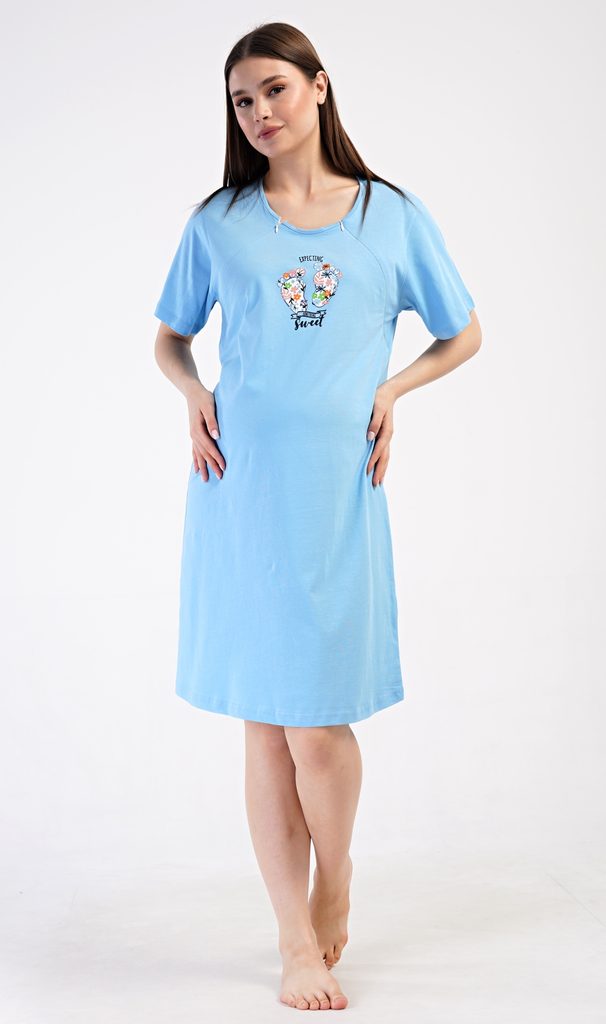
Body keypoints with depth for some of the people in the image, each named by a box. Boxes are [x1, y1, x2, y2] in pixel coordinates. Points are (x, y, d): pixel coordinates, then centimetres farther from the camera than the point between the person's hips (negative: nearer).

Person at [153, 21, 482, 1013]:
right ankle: (298, 943, 15)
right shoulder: (219, 221, 10)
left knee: (319, 721, -4)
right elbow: (170, 338, 21)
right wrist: (194, 392, 0)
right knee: (265, 724, 3)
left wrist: (390, 387, 0)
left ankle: (334, 887, 25)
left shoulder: (394, 216, 9)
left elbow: (463, 335, 16)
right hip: (240, 482, 1)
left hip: (335, 485, -1)